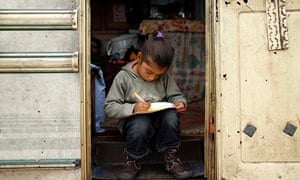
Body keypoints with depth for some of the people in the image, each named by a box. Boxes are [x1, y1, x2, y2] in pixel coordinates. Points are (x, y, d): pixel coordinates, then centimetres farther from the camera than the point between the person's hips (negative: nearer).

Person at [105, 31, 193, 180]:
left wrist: (180, 102, -18)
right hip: (134, 121, -3)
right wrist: (133, 108, -29)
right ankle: (133, 161, -8)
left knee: (171, 114, -30)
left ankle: (171, 157, -9)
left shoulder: (165, 77, -2)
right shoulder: (123, 77, -10)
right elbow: (110, 107, -12)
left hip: (159, 120, 3)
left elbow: (175, 95, 8)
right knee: (141, 123, -38)